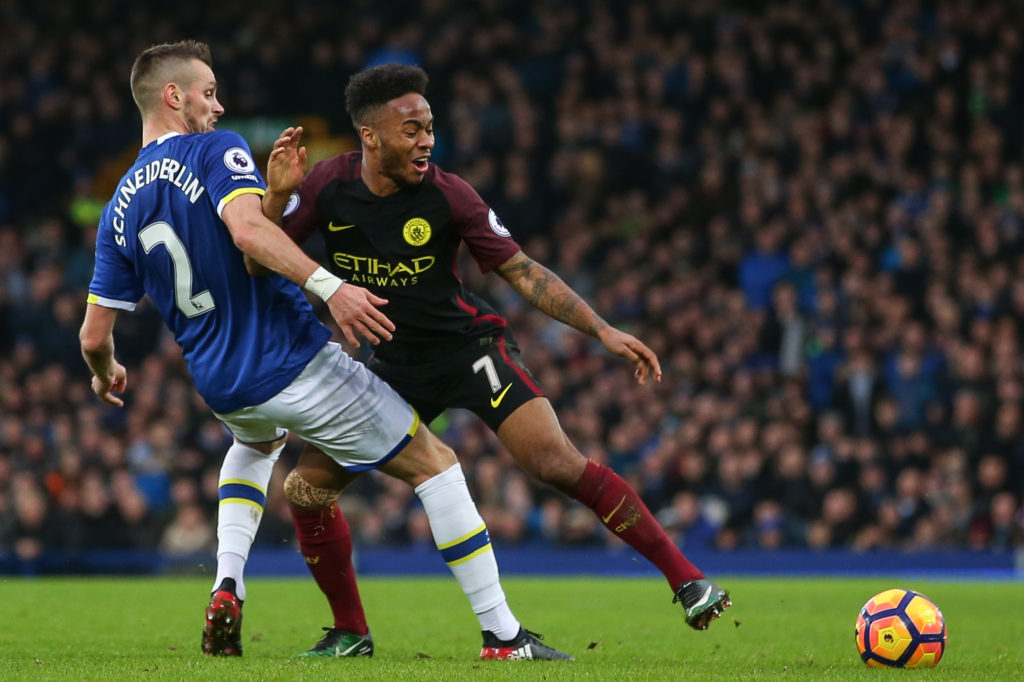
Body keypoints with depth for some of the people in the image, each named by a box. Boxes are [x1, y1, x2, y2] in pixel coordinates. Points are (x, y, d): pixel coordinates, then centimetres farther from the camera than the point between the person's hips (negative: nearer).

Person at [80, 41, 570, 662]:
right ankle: (504, 633, -2)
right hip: (296, 365, -7)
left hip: (220, 388, 7)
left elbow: (95, 335, 9)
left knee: (256, 444, 41)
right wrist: (329, 287, -37)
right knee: (435, 463, 4)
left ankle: (227, 591, 17)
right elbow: (247, 228, -30)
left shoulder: (119, 212, 8)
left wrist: (106, 375, 31)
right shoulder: (216, 151, -9)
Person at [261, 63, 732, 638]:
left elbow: (522, 271, -8)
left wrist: (603, 330, -15)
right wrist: (277, 193, -25)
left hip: (470, 345, -3)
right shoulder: (328, 186, -10)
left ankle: (688, 579, -13)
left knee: (558, 464, -20)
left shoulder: (446, 194, -15)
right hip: (394, 363, 3)